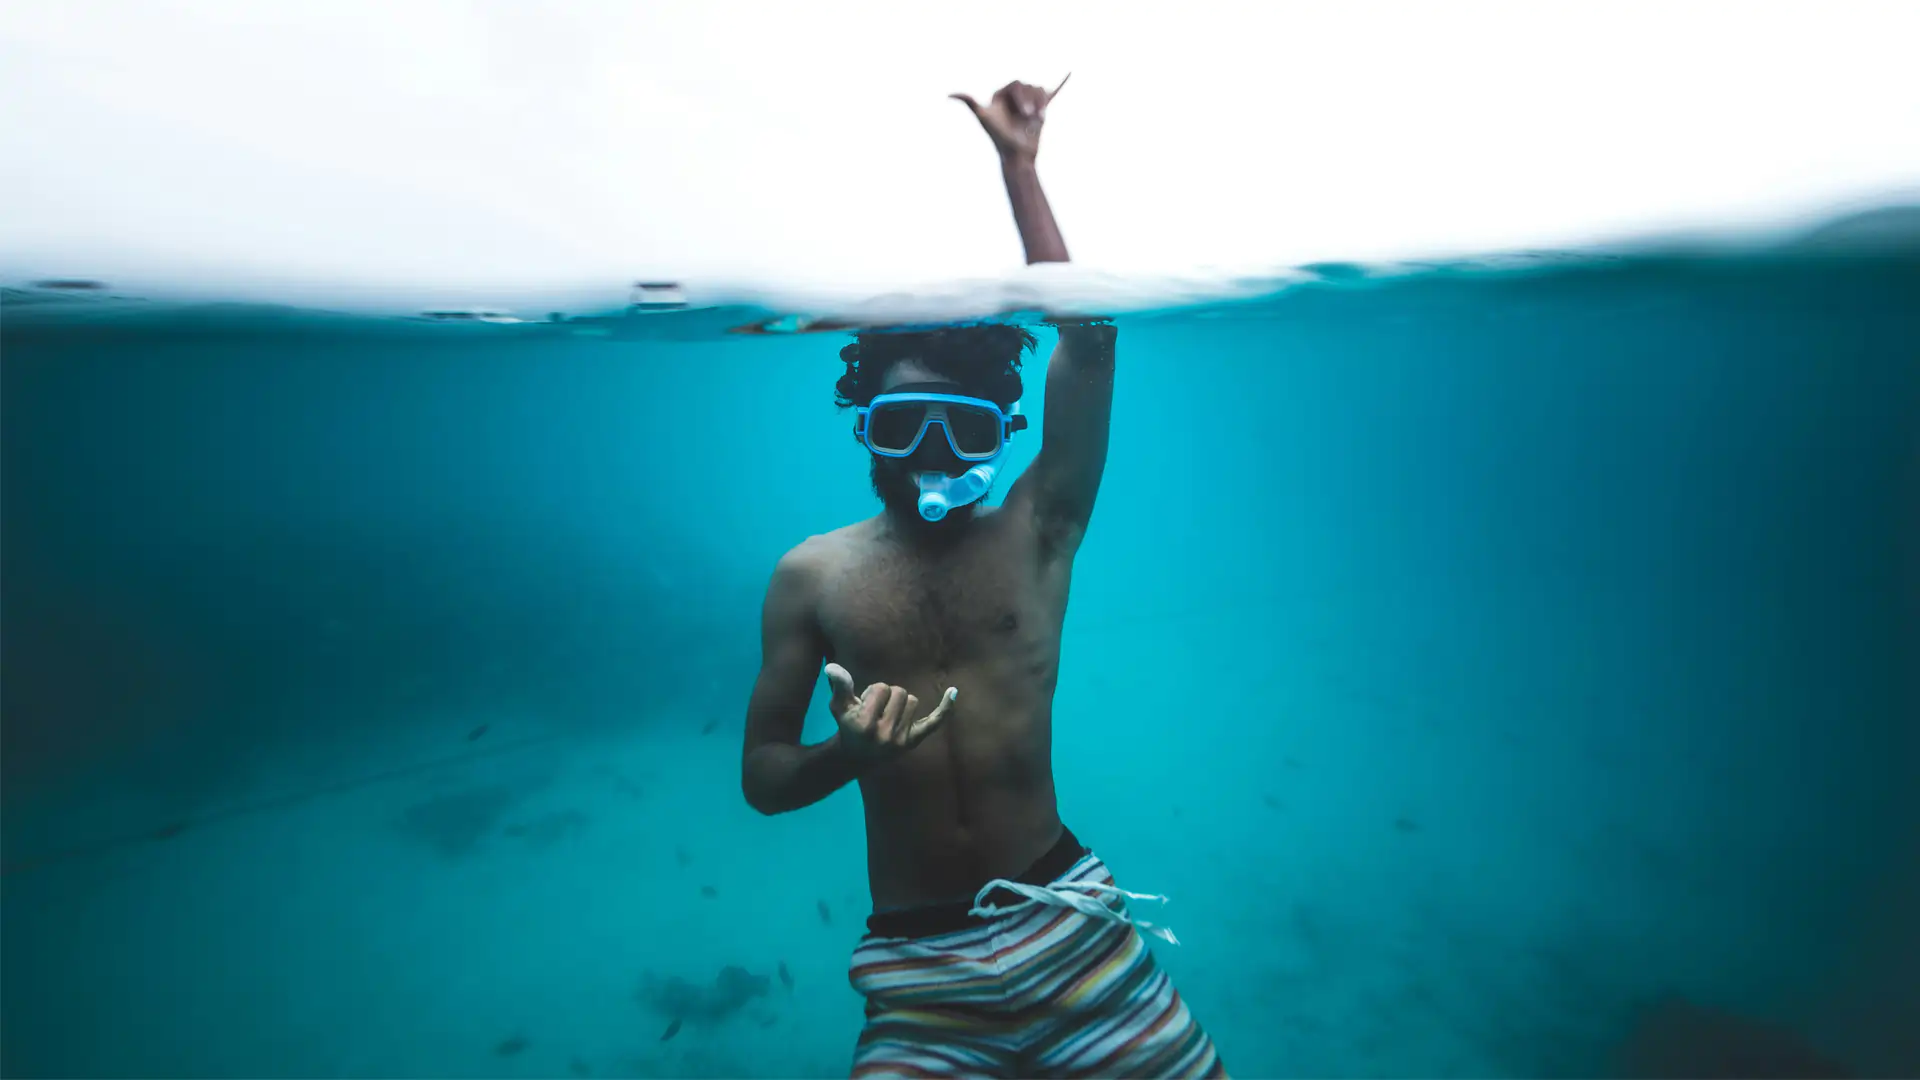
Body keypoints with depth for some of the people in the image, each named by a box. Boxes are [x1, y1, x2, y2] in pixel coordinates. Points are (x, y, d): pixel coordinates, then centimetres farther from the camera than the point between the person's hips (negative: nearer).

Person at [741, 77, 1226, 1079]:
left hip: (1061, 915, 1)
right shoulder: (811, 575, -2)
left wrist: (1019, 166, -9)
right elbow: (761, 777, 2)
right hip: (914, 961, 0)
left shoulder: (1034, 534, -2)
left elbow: (1087, 344, -11)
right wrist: (846, 754, -19)